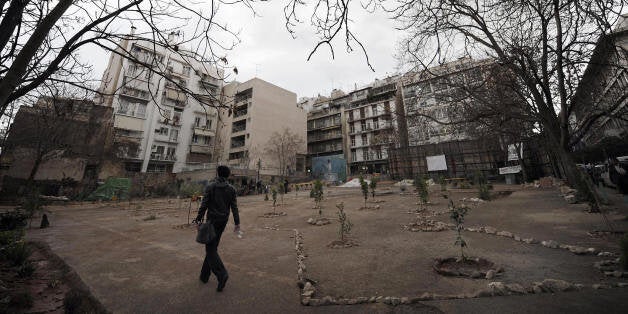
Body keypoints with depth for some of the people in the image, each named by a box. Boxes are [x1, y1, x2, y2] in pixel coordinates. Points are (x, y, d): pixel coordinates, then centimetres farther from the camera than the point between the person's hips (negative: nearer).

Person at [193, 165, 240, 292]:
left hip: (212, 220, -4)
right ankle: (204, 275, 30)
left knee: (210, 249, 0)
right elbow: (234, 207, -3)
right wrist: (237, 223, -1)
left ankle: (221, 274, -15)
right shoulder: (231, 189, 0)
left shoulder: (210, 187, -8)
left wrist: (198, 218, 0)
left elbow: (204, 204, -10)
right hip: (223, 220, 4)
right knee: (213, 247, 18)